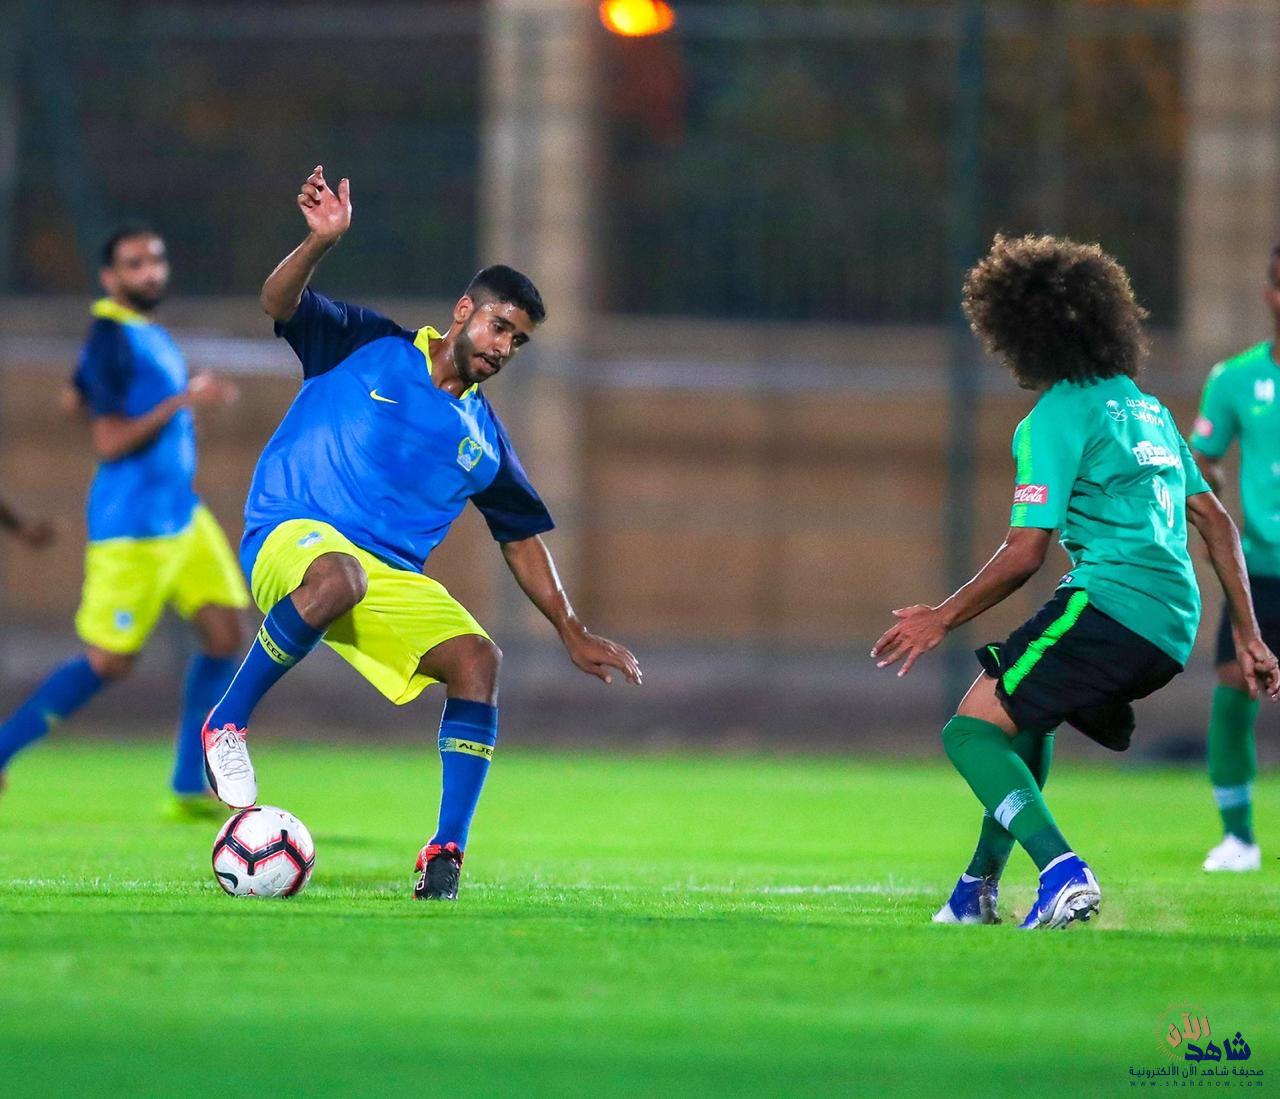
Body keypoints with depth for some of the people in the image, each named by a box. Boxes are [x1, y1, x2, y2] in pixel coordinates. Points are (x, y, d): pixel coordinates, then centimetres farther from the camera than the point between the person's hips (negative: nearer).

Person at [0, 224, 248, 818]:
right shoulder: (112, 339, -16)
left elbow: (75, 400, 26)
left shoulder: (148, 333, 12)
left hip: (182, 515, 9)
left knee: (225, 635, 1)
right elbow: (109, 444, -21)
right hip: (133, 526, -9)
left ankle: (189, 789, 5)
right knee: (109, 662, -4)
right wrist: (182, 401, -24)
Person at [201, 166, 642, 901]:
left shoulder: (483, 438, 17)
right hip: (290, 536, -5)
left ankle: (447, 851, -17)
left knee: (478, 659, -20)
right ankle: (227, 726, -24)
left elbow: (523, 538, 25)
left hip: (393, 579, 5)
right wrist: (321, 243, -25)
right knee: (338, 577, -41)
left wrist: (573, 633, 19)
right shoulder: (365, 348, 6)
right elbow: (280, 304, -6)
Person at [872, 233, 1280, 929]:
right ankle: (980, 887, 31)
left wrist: (942, 619, 2)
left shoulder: (1054, 420, -5)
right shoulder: (1147, 408, 21)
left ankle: (1062, 872, -28)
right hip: (1174, 627, 9)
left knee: (972, 730, -8)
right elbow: (1216, 521, 21)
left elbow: (1025, 554, -10)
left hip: (1111, 603, -9)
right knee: (1024, 711, 31)